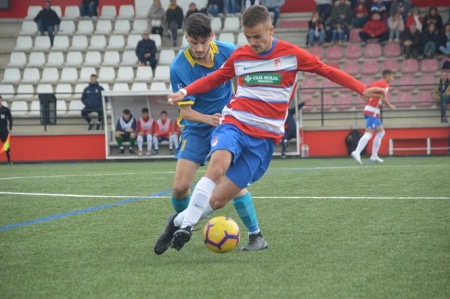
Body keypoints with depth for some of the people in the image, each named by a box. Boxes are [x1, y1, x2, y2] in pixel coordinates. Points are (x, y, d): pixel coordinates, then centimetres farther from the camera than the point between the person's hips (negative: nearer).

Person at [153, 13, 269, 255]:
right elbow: (185, 110, -17)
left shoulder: (228, 52, -15)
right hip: (196, 127, 1)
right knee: (180, 187, -5)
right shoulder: (179, 67, -19)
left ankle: (256, 236, -2)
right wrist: (208, 119, -35)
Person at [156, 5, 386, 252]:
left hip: (264, 138, -1)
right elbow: (214, 79, 21)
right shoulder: (239, 56, 7)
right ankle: (185, 226, -27)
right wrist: (184, 92, 8)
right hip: (234, 123, 1)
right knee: (217, 167, -33)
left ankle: (179, 221, 15)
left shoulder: (291, 54, 0)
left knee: (218, 200, -8)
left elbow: (328, 71, 5)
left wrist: (362, 90, -2)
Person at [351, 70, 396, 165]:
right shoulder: (385, 85, -5)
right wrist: (390, 106, -5)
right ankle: (357, 152, -29)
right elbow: (383, 98, -19)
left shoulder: (376, 83, 21)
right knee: (369, 133, -17)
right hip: (373, 112, -10)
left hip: (369, 110, 10)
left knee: (381, 132, 17)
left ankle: (374, 155, 14)